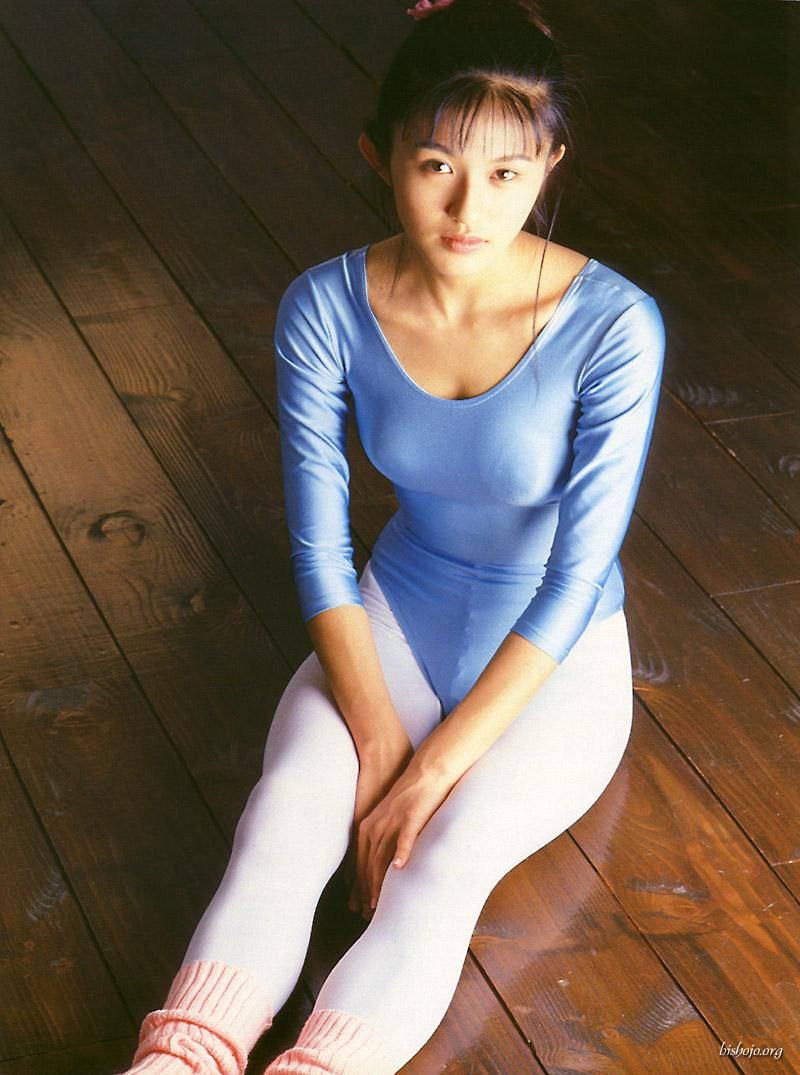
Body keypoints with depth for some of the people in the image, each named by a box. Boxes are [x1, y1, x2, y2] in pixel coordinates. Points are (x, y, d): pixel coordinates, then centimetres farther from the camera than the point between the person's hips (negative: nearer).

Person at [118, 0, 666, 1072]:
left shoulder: (613, 328, -24)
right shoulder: (326, 310, -15)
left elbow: (577, 574, -21)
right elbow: (319, 542, -10)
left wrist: (439, 766, -22)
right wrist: (379, 740, -17)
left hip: (554, 659, -2)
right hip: (393, 618, 2)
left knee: (439, 870, -29)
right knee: (279, 829, -25)